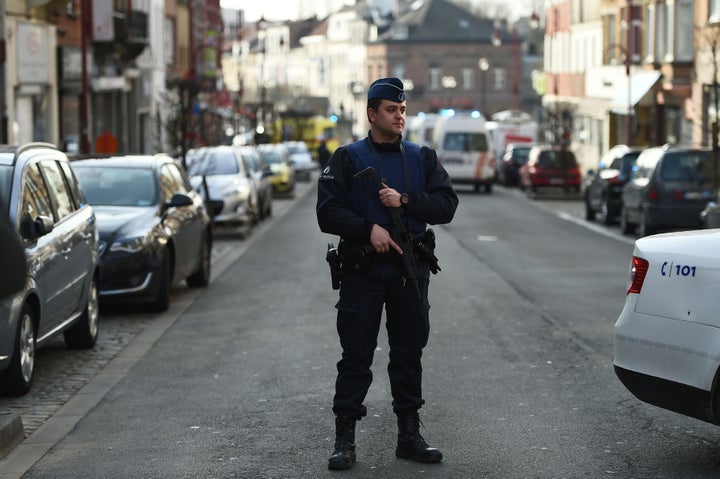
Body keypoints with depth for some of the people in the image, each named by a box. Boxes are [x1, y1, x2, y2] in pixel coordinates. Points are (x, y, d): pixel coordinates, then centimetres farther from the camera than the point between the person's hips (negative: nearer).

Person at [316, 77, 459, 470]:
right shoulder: (347, 159, 2)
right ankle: (344, 440, 3)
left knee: (409, 354, 8)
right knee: (356, 356, -2)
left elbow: (446, 205, -1)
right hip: (362, 271, -3)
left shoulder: (422, 159, 10)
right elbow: (328, 212, -6)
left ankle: (409, 435, 17)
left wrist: (405, 201, -15)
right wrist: (369, 229, -18)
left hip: (410, 272, 3)